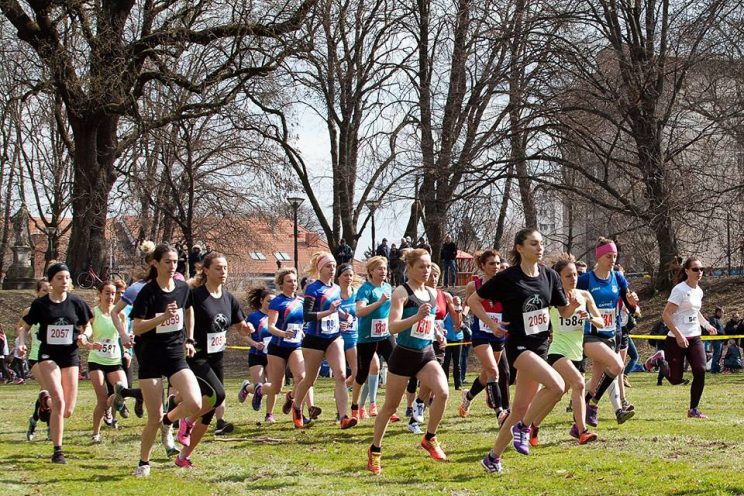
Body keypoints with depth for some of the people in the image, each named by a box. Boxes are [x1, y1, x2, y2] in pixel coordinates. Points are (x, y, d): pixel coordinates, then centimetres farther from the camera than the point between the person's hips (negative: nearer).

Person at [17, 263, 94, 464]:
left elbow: (87, 326, 10)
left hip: (70, 355, 3)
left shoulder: (76, 302, -1)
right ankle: (57, 451, -11)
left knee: (68, 411, 0)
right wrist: (22, 342, -13)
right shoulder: (40, 304, -4)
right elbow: (25, 327, 6)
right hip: (48, 355, -3)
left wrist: (84, 336, -12)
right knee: (59, 401, -20)